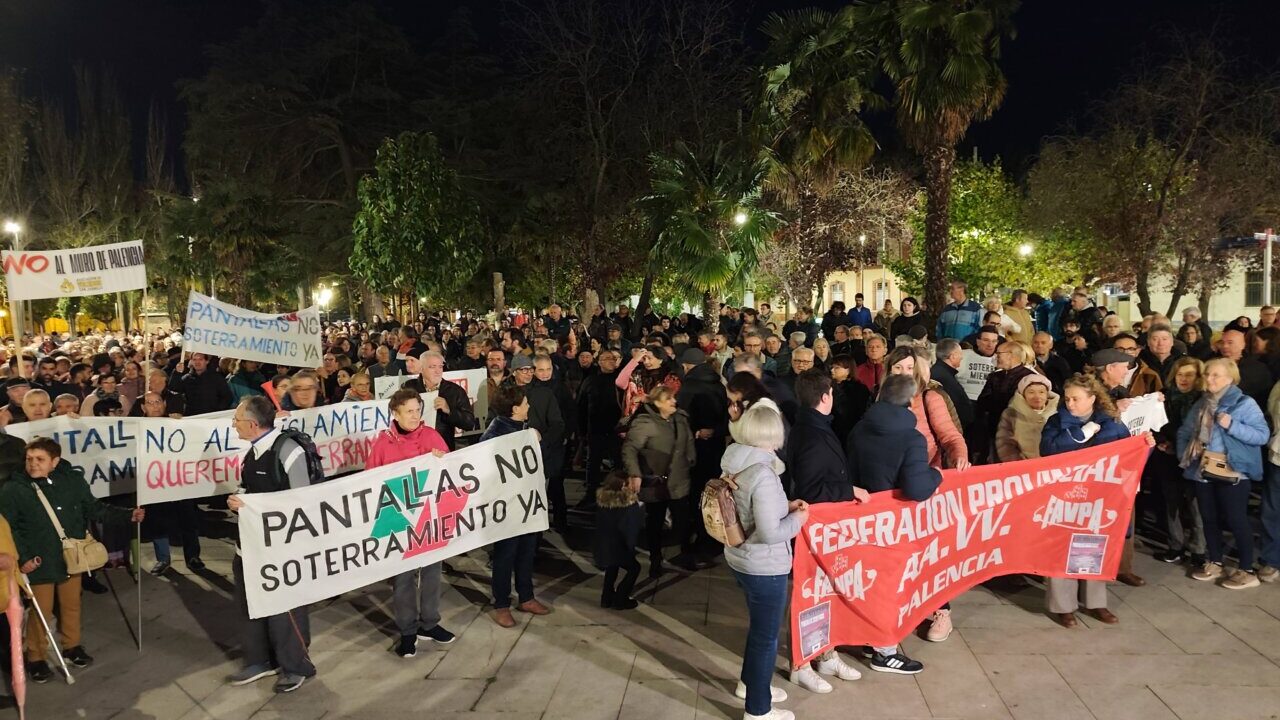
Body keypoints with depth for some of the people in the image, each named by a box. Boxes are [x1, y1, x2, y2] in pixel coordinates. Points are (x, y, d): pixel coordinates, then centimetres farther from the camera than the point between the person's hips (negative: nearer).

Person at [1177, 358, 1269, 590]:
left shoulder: (1244, 403, -9)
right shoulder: (1200, 405, 11)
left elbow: (1263, 435, -15)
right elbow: (1184, 432, 17)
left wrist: (1232, 425, -24)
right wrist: (1184, 454, 3)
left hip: (1233, 473, -6)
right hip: (1204, 471, 6)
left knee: (1236, 520, -1)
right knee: (1209, 518, 13)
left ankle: (1246, 571, 9)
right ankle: (1214, 563, 27)